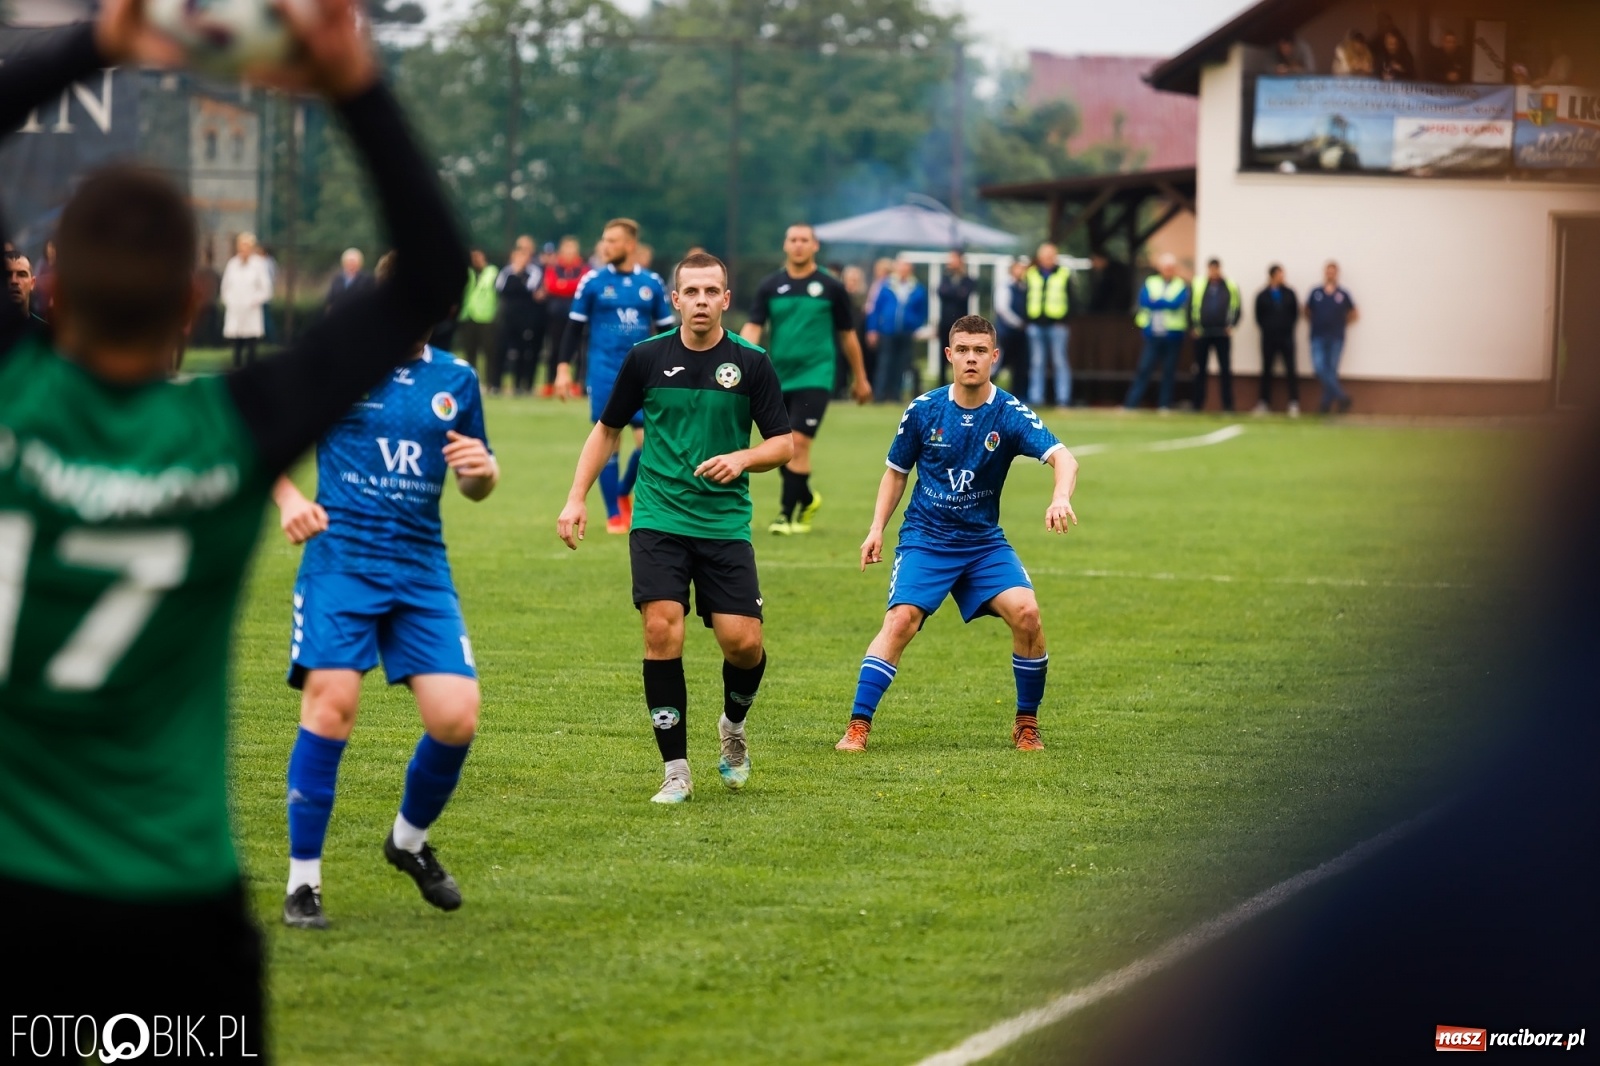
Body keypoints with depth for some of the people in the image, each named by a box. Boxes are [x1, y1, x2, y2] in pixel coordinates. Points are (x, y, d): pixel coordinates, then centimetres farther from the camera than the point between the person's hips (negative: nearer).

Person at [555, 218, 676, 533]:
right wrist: (563, 368, -3)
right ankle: (614, 515, 6)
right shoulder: (592, 282, 0)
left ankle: (623, 493, 22)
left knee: (649, 441, -4)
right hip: (605, 373, -2)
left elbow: (666, 331, 11)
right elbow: (574, 327, 4)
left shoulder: (652, 283, 5)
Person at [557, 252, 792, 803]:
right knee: (662, 631, -16)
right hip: (658, 520, 0)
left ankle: (734, 725, 26)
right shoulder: (646, 358, 2)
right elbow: (607, 429, 14)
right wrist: (576, 499, 7)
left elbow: (785, 443, 2)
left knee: (743, 641, -9)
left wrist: (743, 457, -18)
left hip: (726, 524, 0)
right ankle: (676, 770, -6)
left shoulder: (751, 363, -1)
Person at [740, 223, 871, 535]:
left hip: (814, 377, -3)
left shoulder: (831, 287, 0)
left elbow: (847, 334, 9)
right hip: (778, 378, 3)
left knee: (798, 442, -17)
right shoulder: (770, 286, 4)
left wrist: (860, 378, 14)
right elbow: (753, 327, -3)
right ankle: (807, 500, 33)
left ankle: (787, 514, -10)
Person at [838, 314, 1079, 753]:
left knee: (1026, 612, -20)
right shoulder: (923, 410, -4)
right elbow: (897, 471, 11)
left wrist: (1061, 498, -43)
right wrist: (877, 528, 1)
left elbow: (1062, 457, -22)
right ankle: (857, 727, -17)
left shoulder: (1010, 413, -9)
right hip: (925, 538, 0)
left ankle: (1027, 724, -1)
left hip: (984, 541, 0)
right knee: (901, 620, -21)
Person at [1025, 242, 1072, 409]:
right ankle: (1036, 398, 8)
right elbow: (1025, 298, 12)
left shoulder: (1064, 275, 4)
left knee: (1059, 362, -4)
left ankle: (1063, 398, -2)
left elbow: (1070, 300, 3)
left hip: (1056, 324, -3)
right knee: (1036, 363, 5)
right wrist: (1028, 319, 1)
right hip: (1036, 324, 3)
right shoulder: (1031, 275, 11)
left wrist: (1063, 319, -8)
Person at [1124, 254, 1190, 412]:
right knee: (1143, 369, -3)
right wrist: (1166, 302, -9)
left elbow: (1176, 303, -13)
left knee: (1169, 372, 3)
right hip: (1152, 335, 1)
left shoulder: (1181, 286, 3)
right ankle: (1130, 403, -3)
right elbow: (1144, 301, -5)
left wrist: (1157, 301, -6)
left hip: (1172, 335, -1)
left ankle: (1165, 405, 11)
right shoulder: (1150, 283, 10)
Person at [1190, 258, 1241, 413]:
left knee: (1225, 369, -1)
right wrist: (1194, 326, -4)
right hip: (1202, 334, 0)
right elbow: (1191, 307, 5)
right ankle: (1198, 404, 9)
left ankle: (1228, 404, 2)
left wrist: (1231, 325, -4)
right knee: (1200, 369, 3)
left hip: (1223, 334, 0)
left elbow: (1236, 307, 7)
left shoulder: (1231, 287, 5)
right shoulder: (1198, 286, 4)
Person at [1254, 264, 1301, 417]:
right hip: (1269, 338, 0)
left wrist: (1288, 328, 1)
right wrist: (1267, 329, -1)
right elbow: (1259, 317, 4)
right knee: (1267, 371, 6)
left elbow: (1295, 313, 8)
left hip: (1286, 337, 0)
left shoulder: (1289, 294, 4)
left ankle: (1294, 403, -5)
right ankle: (1264, 403, 13)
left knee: (1290, 370, -5)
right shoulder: (1262, 296, 1)